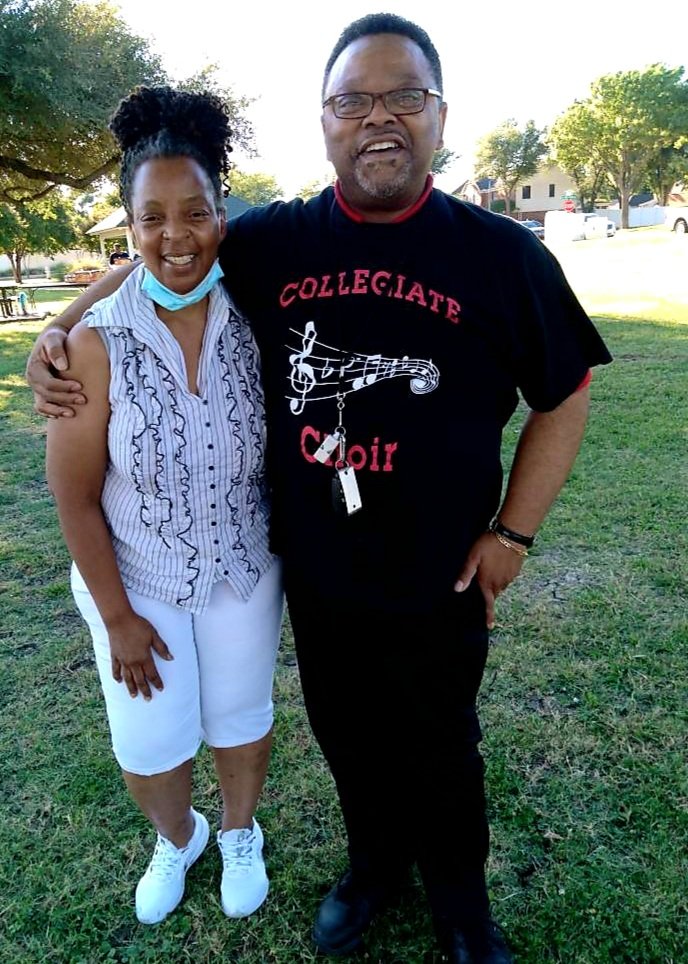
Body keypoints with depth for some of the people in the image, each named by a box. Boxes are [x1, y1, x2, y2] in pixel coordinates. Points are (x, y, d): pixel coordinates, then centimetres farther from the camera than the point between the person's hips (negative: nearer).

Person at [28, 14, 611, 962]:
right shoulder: (270, 240, -5)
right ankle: (376, 857, 54)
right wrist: (64, 327, -5)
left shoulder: (502, 254, -11)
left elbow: (564, 395, -2)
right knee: (347, 732, 23)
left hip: (439, 580, -2)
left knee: (441, 745, 20)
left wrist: (511, 532, -5)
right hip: (314, 574, 3)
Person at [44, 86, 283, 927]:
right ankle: (177, 839, 49)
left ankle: (240, 835, 52)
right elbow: (74, 496, -13)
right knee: (149, 747, 13)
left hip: (245, 572, 2)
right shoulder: (97, 344, -20)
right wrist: (116, 617, -8)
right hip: (137, 580, -1)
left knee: (240, 719, 19)